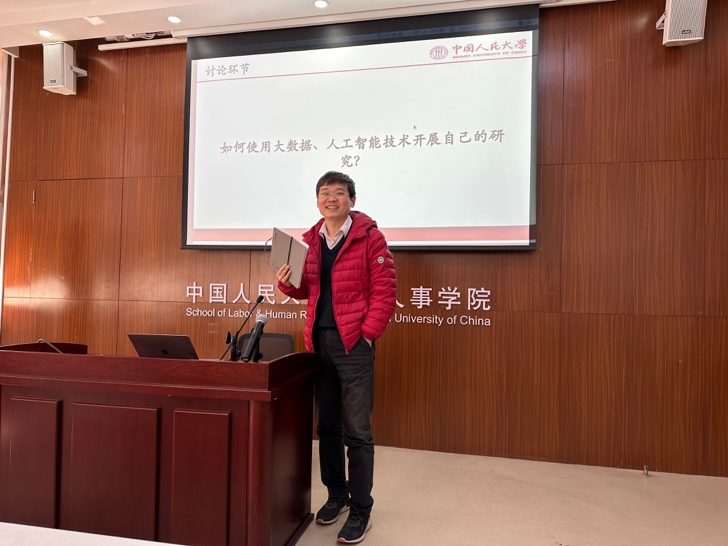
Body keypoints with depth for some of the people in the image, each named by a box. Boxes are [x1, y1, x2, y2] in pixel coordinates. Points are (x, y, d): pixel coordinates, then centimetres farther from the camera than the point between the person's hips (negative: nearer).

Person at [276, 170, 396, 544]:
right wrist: (287, 283, -2)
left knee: (356, 430, 1)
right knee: (326, 425, 15)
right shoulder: (309, 240, 11)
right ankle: (336, 495, 34)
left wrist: (368, 333, -13)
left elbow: (385, 290, -8)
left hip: (353, 342, -5)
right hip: (319, 341, 6)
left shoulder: (369, 237, -5)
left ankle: (360, 510, 17)